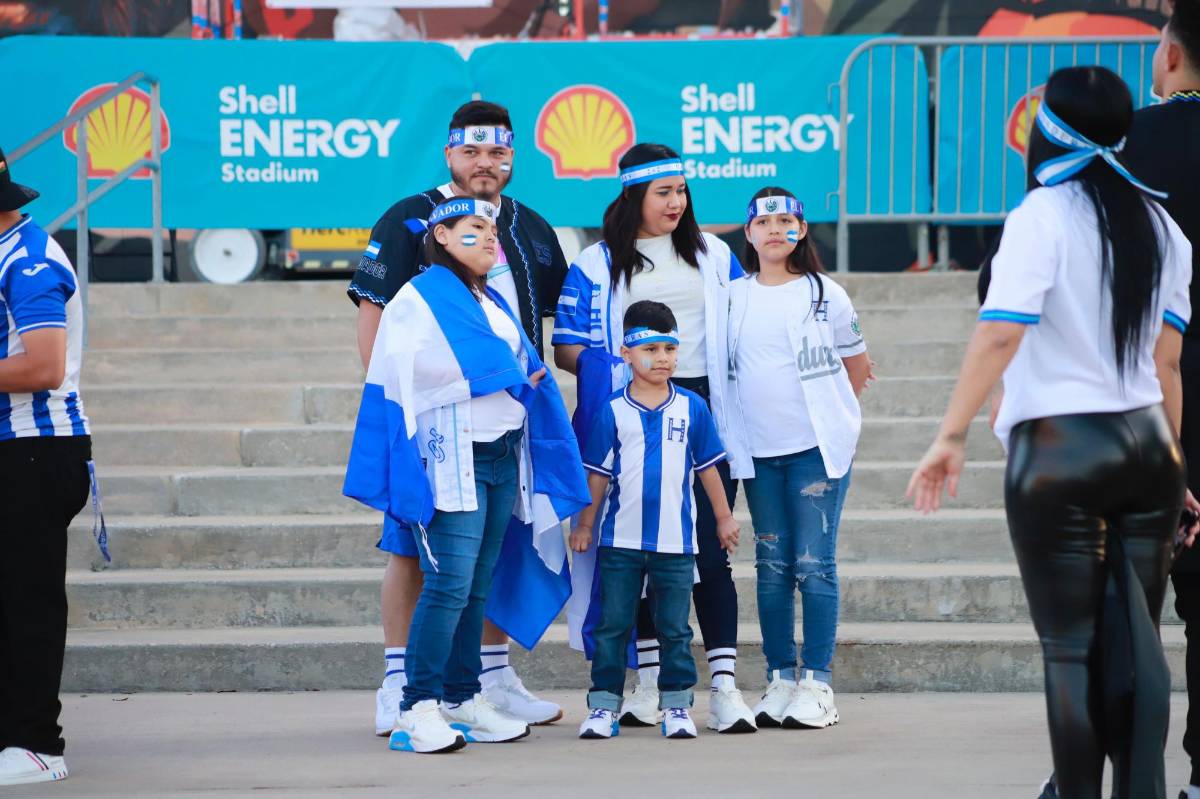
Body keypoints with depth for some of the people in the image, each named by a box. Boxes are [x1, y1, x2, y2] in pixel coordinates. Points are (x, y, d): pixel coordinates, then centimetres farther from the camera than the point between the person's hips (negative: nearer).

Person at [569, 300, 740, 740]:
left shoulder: (692, 408, 1)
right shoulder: (612, 412, -2)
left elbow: (707, 467, 8)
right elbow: (598, 473, 3)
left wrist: (724, 518, 11)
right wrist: (584, 525, 4)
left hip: (675, 541, 1)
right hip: (621, 540, 0)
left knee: (675, 629, 7)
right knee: (612, 626, 4)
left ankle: (677, 705, 14)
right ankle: (603, 704, 9)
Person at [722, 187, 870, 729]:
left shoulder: (826, 295, 2)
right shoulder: (732, 298, 8)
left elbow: (857, 368, 11)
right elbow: (723, 367, 19)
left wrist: (824, 414, 10)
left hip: (817, 448, -3)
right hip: (757, 451, 3)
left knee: (814, 566, -6)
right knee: (772, 567, 5)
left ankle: (816, 684, -4)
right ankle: (780, 680, 11)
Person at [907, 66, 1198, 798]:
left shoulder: (1043, 216, -9)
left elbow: (1001, 333, -19)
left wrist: (952, 436, -17)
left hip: (1057, 449, -5)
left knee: (1071, 647, 0)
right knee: (1136, 640, 7)